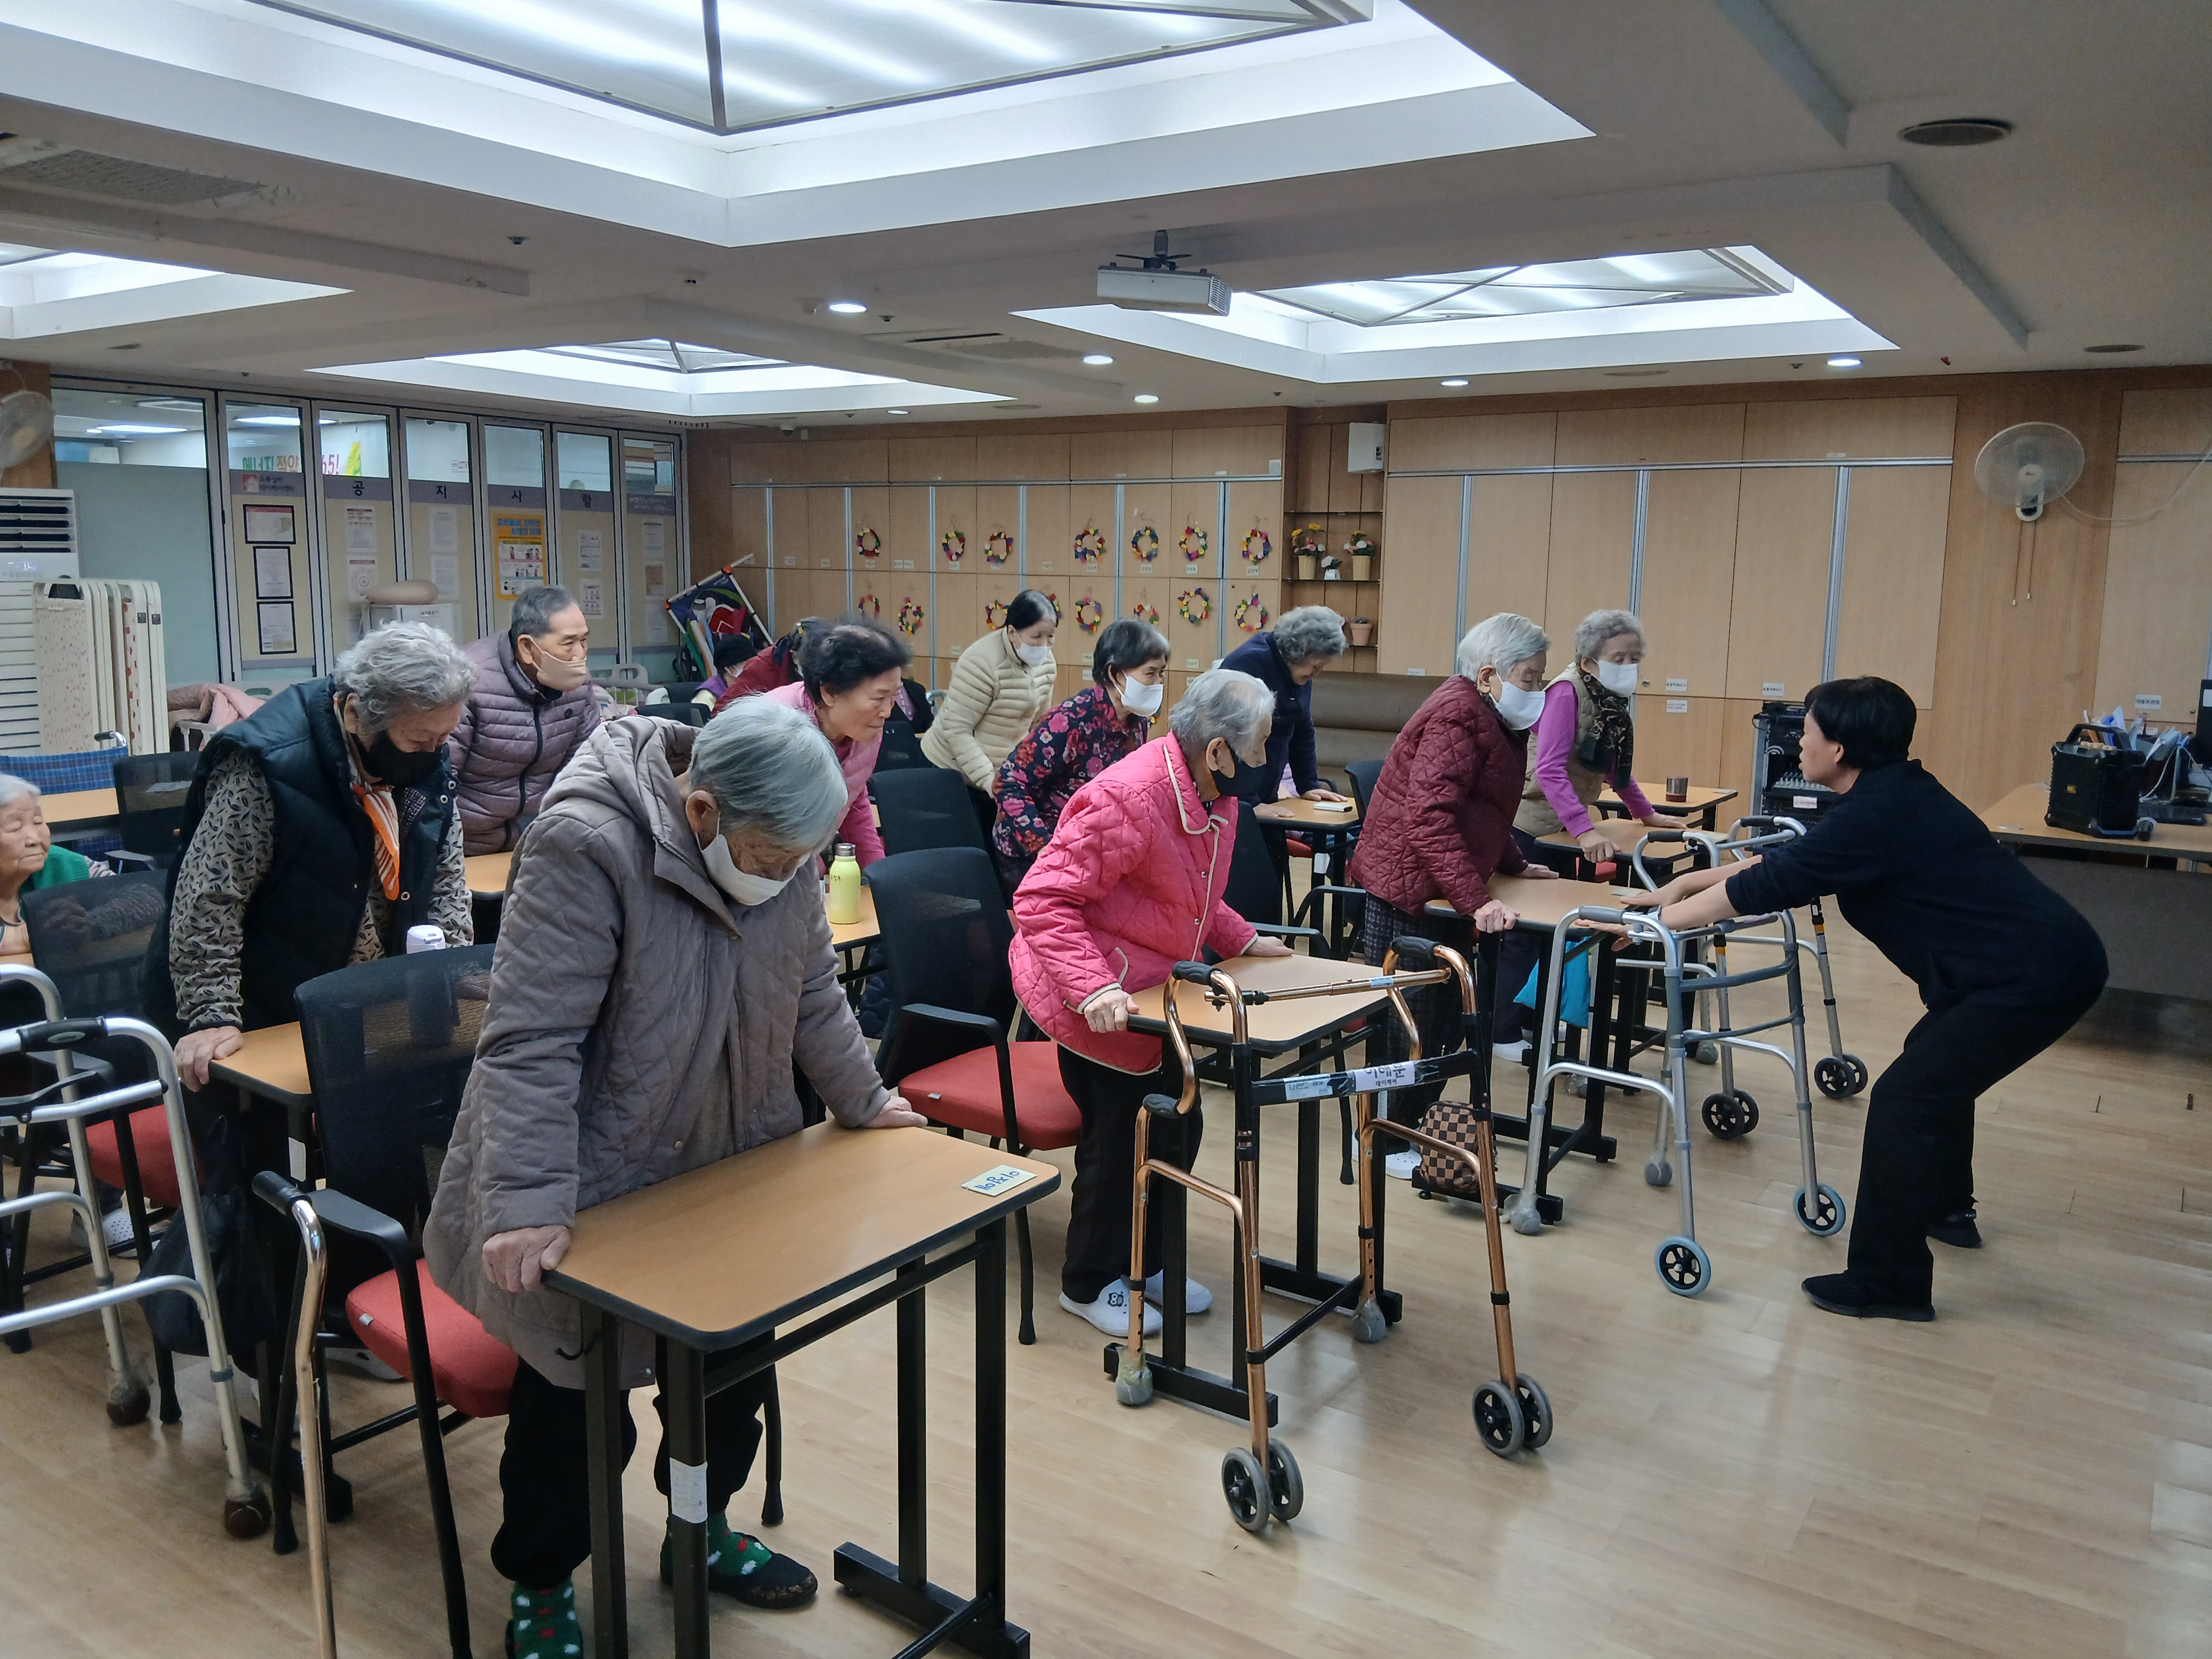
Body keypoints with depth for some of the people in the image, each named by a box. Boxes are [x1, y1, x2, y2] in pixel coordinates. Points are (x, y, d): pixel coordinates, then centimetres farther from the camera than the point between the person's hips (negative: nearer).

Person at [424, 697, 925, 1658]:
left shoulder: (781, 844, -7)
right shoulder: (584, 846, -27)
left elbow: (812, 995, 7)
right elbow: (531, 1040, -28)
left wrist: (861, 1103, 15)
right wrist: (531, 1205, -30)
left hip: (731, 1173, 6)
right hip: (594, 1188, -5)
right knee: (573, 1398, 8)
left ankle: (702, 1532, 42)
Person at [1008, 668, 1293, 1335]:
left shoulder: (1215, 793, 0)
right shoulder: (1125, 800, -30)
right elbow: (1042, 900, -30)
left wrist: (1242, 940, 5)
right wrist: (1095, 987, -39)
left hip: (1154, 993, 9)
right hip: (1099, 1002, -9)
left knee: (1177, 1128, 16)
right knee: (1121, 1139, 3)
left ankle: (1144, 1262, 39)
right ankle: (1089, 1284, 28)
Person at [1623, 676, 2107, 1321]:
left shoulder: (1876, 815, -20)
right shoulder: (1893, 794, 10)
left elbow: (1765, 886, -17)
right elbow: (1790, 858, 17)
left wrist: (1657, 920, -6)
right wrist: (1684, 885, 18)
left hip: (2034, 975, -11)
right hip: (2050, 955, 11)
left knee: (1906, 1097, -8)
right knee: (1935, 1061, 27)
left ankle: (1889, 1284, 0)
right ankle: (1947, 1207, 46)